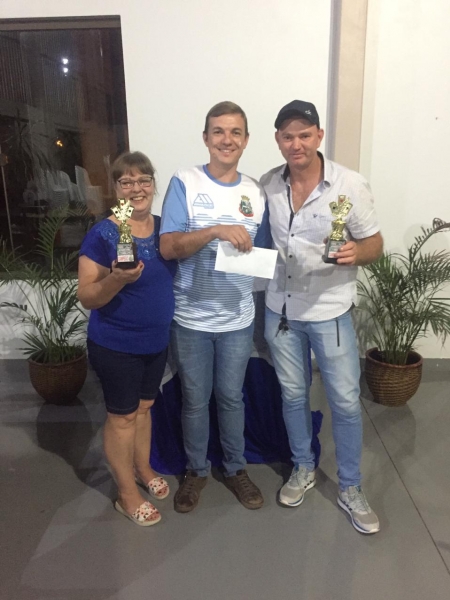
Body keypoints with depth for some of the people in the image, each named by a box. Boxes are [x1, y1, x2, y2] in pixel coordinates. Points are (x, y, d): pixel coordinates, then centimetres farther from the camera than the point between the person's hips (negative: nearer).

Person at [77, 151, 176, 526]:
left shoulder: (164, 227, 1)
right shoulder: (101, 235, -18)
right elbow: (87, 298, -18)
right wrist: (117, 279, -35)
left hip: (157, 340, 6)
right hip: (115, 346, -6)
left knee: (144, 406, 22)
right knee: (123, 416, 8)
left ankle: (143, 469, 44)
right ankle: (127, 494, 28)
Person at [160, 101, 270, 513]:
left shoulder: (255, 192, 2)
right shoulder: (184, 183, -8)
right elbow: (168, 247, -17)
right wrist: (216, 231, -29)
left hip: (238, 318, 2)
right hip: (191, 317, -2)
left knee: (231, 397, 17)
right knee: (195, 400, 14)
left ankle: (235, 468, 38)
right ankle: (197, 470, 36)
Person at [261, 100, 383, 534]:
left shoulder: (350, 185, -12)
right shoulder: (267, 185, -2)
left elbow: (374, 243, -7)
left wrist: (355, 253, -27)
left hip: (330, 311, -3)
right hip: (280, 310, 3)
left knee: (345, 401, 6)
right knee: (292, 395, 16)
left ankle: (350, 489, 27)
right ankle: (303, 468, 38)